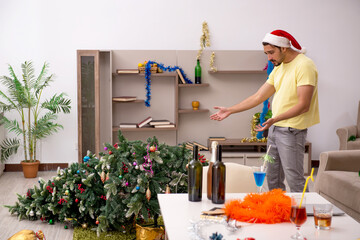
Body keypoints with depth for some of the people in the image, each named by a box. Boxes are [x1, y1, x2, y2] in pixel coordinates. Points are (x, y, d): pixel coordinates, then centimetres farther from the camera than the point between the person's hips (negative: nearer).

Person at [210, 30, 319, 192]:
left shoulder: (304, 66, -13)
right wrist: (229, 111, 15)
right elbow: (259, 97, 18)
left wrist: (275, 119, -29)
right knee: (273, 179, 11)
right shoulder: (278, 68, 15)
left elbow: (303, 105, -20)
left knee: (294, 180, -8)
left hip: (292, 129, -9)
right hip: (274, 127, 9)